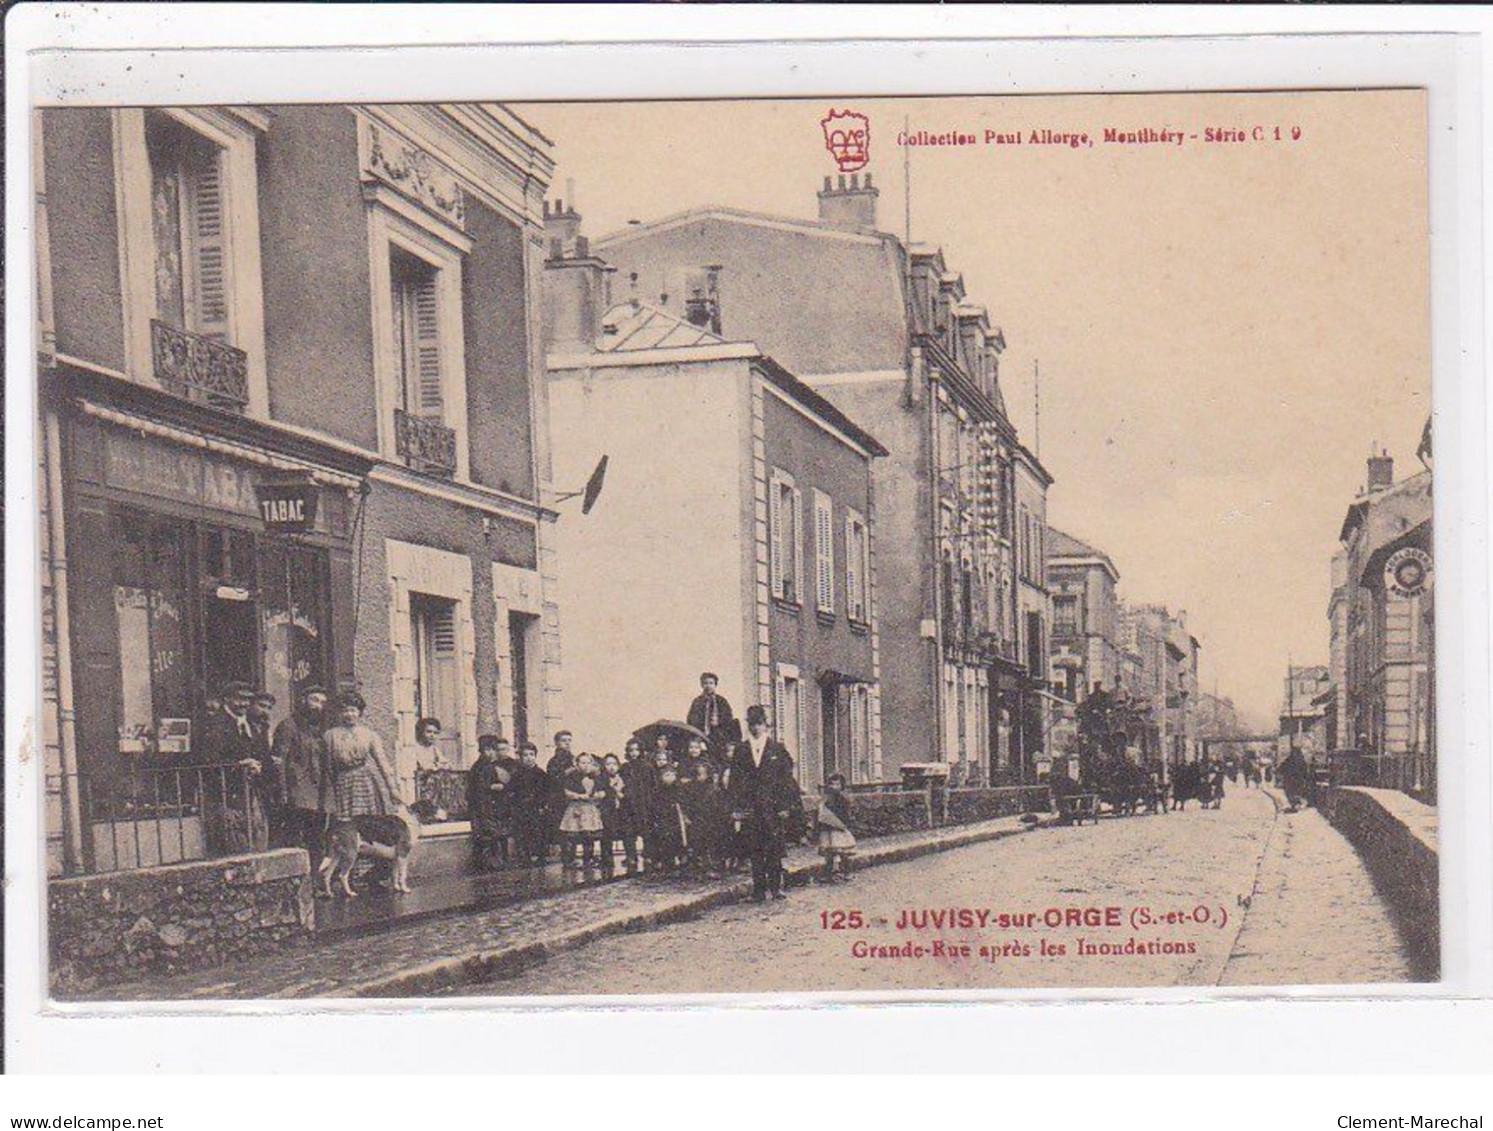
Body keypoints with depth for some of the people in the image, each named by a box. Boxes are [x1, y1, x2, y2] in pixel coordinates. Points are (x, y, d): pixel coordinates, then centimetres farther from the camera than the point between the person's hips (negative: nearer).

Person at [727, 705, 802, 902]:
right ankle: (759, 888, 7)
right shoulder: (741, 750, 9)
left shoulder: (777, 749, 6)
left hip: (773, 807, -1)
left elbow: (787, 779, 4)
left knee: (775, 850, -2)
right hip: (750, 809, 1)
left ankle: (775, 886, 6)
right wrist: (735, 807, 0)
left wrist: (785, 805, -4)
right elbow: (735, 780, 8)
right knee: (754, 850, 1)